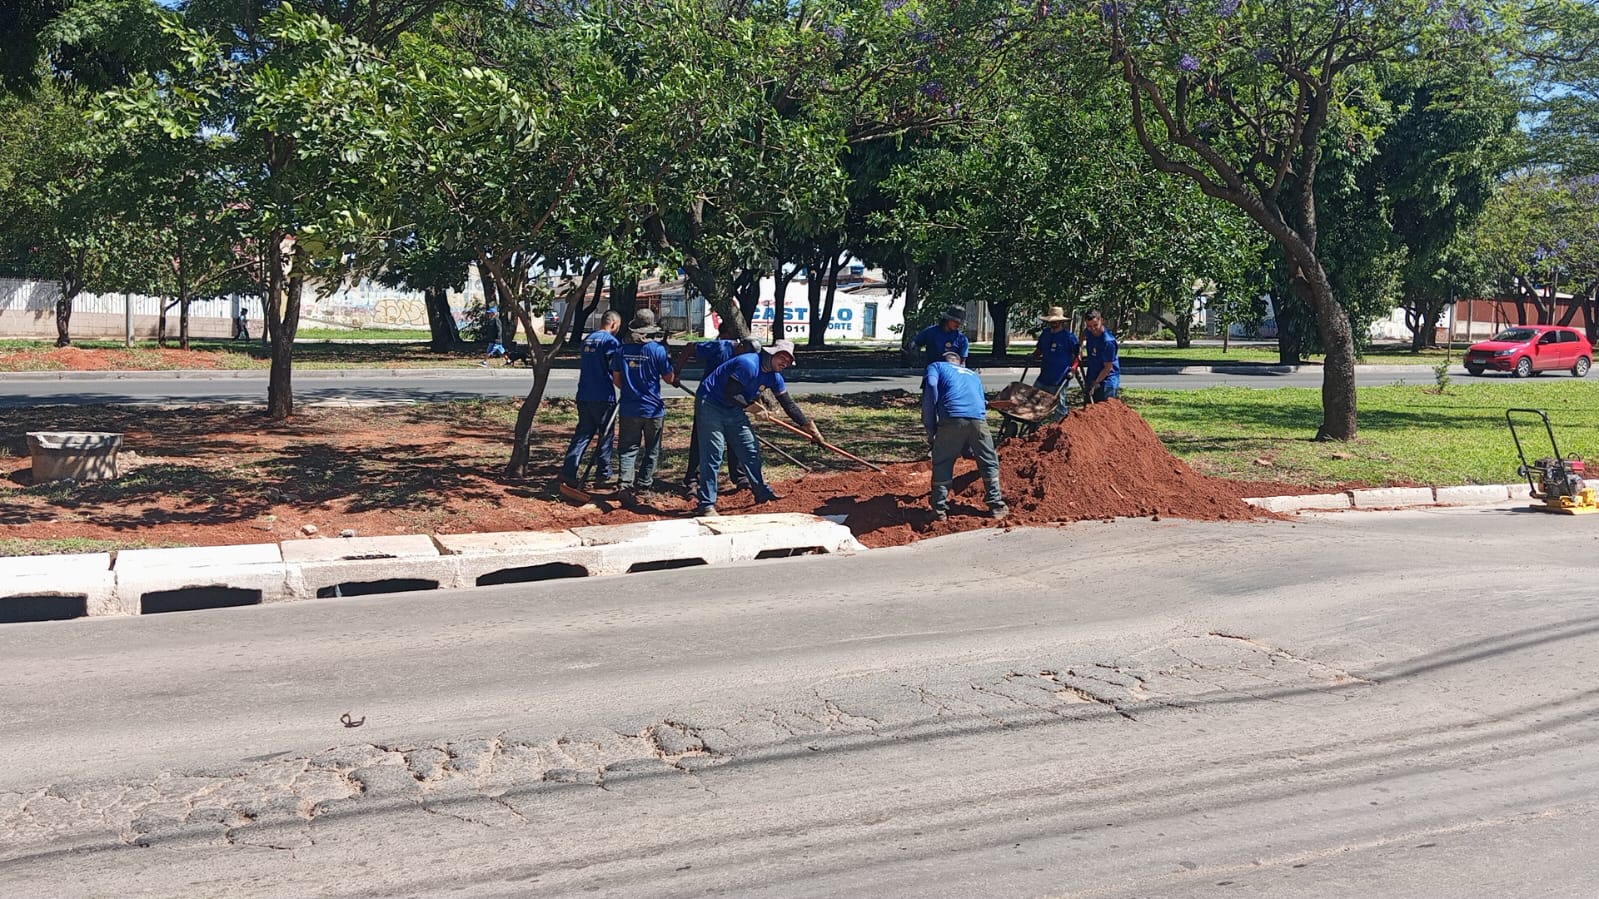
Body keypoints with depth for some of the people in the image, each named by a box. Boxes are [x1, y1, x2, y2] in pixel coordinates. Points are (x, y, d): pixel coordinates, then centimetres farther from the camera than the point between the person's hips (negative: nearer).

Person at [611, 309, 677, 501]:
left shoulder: (622, 349, -1)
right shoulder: (657, 349, -11)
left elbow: (616, 379, 8)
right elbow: (669, 378, -4)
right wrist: (675, 377, 18)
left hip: (628, 409, 2)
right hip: (653, 409, -2)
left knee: (628, 449, 5)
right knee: (652, 450, 14)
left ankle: (626, 483, -11)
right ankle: (643, 483, 17)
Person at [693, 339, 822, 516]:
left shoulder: (774, 377, 2)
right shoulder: (749, 364, -26)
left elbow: (789, 405, 6)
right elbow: (730, 394, -28)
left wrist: (809, 427, 2)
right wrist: (752, 406, -15)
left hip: (735, 409, 9)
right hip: (711, 404, -9)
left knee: (751, 450, 11)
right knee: (713, 454, -12)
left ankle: (763, 494, 26)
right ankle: (706, 505, -9)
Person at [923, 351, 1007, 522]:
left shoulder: (937, 366, 23)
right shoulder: (973, 374, 37)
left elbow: (931, 387, 1)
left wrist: (930, 427, 5)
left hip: (951, 419, -3)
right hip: (978, 419, 3)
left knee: (942, 465, 11)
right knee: (989, 463, 19)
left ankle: (940, 509, 9)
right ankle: (996, 505, 21)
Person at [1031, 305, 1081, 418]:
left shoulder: (1069, 336, -7)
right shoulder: (1045, 334, 9)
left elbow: (1078, 355, -1)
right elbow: (1038, 350, 23)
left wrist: (1073, 369, -13)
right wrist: (1032, 357, 4)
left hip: (1059, 380, -6)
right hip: (1043, 378, 6)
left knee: (1059, 409, 1)